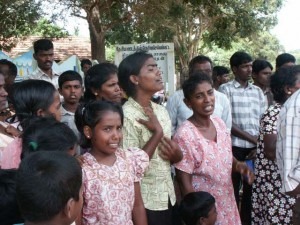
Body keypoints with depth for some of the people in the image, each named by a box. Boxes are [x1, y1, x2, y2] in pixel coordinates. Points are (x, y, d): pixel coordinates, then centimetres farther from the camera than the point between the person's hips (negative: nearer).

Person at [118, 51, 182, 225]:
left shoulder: (161, 111, 5)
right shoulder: (127, 116, -17)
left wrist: (177, 154, -6)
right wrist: (157, 133, -19)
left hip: (169, 197, 7)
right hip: (145, 203, -7)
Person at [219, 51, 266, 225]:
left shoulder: (257, 91, 11)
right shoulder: (226, 90, -3)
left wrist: (259, 145, -4)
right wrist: (253, 139, -11)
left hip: (255, 149, 4)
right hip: (235, 148, -4)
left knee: (251, 188, 12)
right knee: (233, 188, 4)